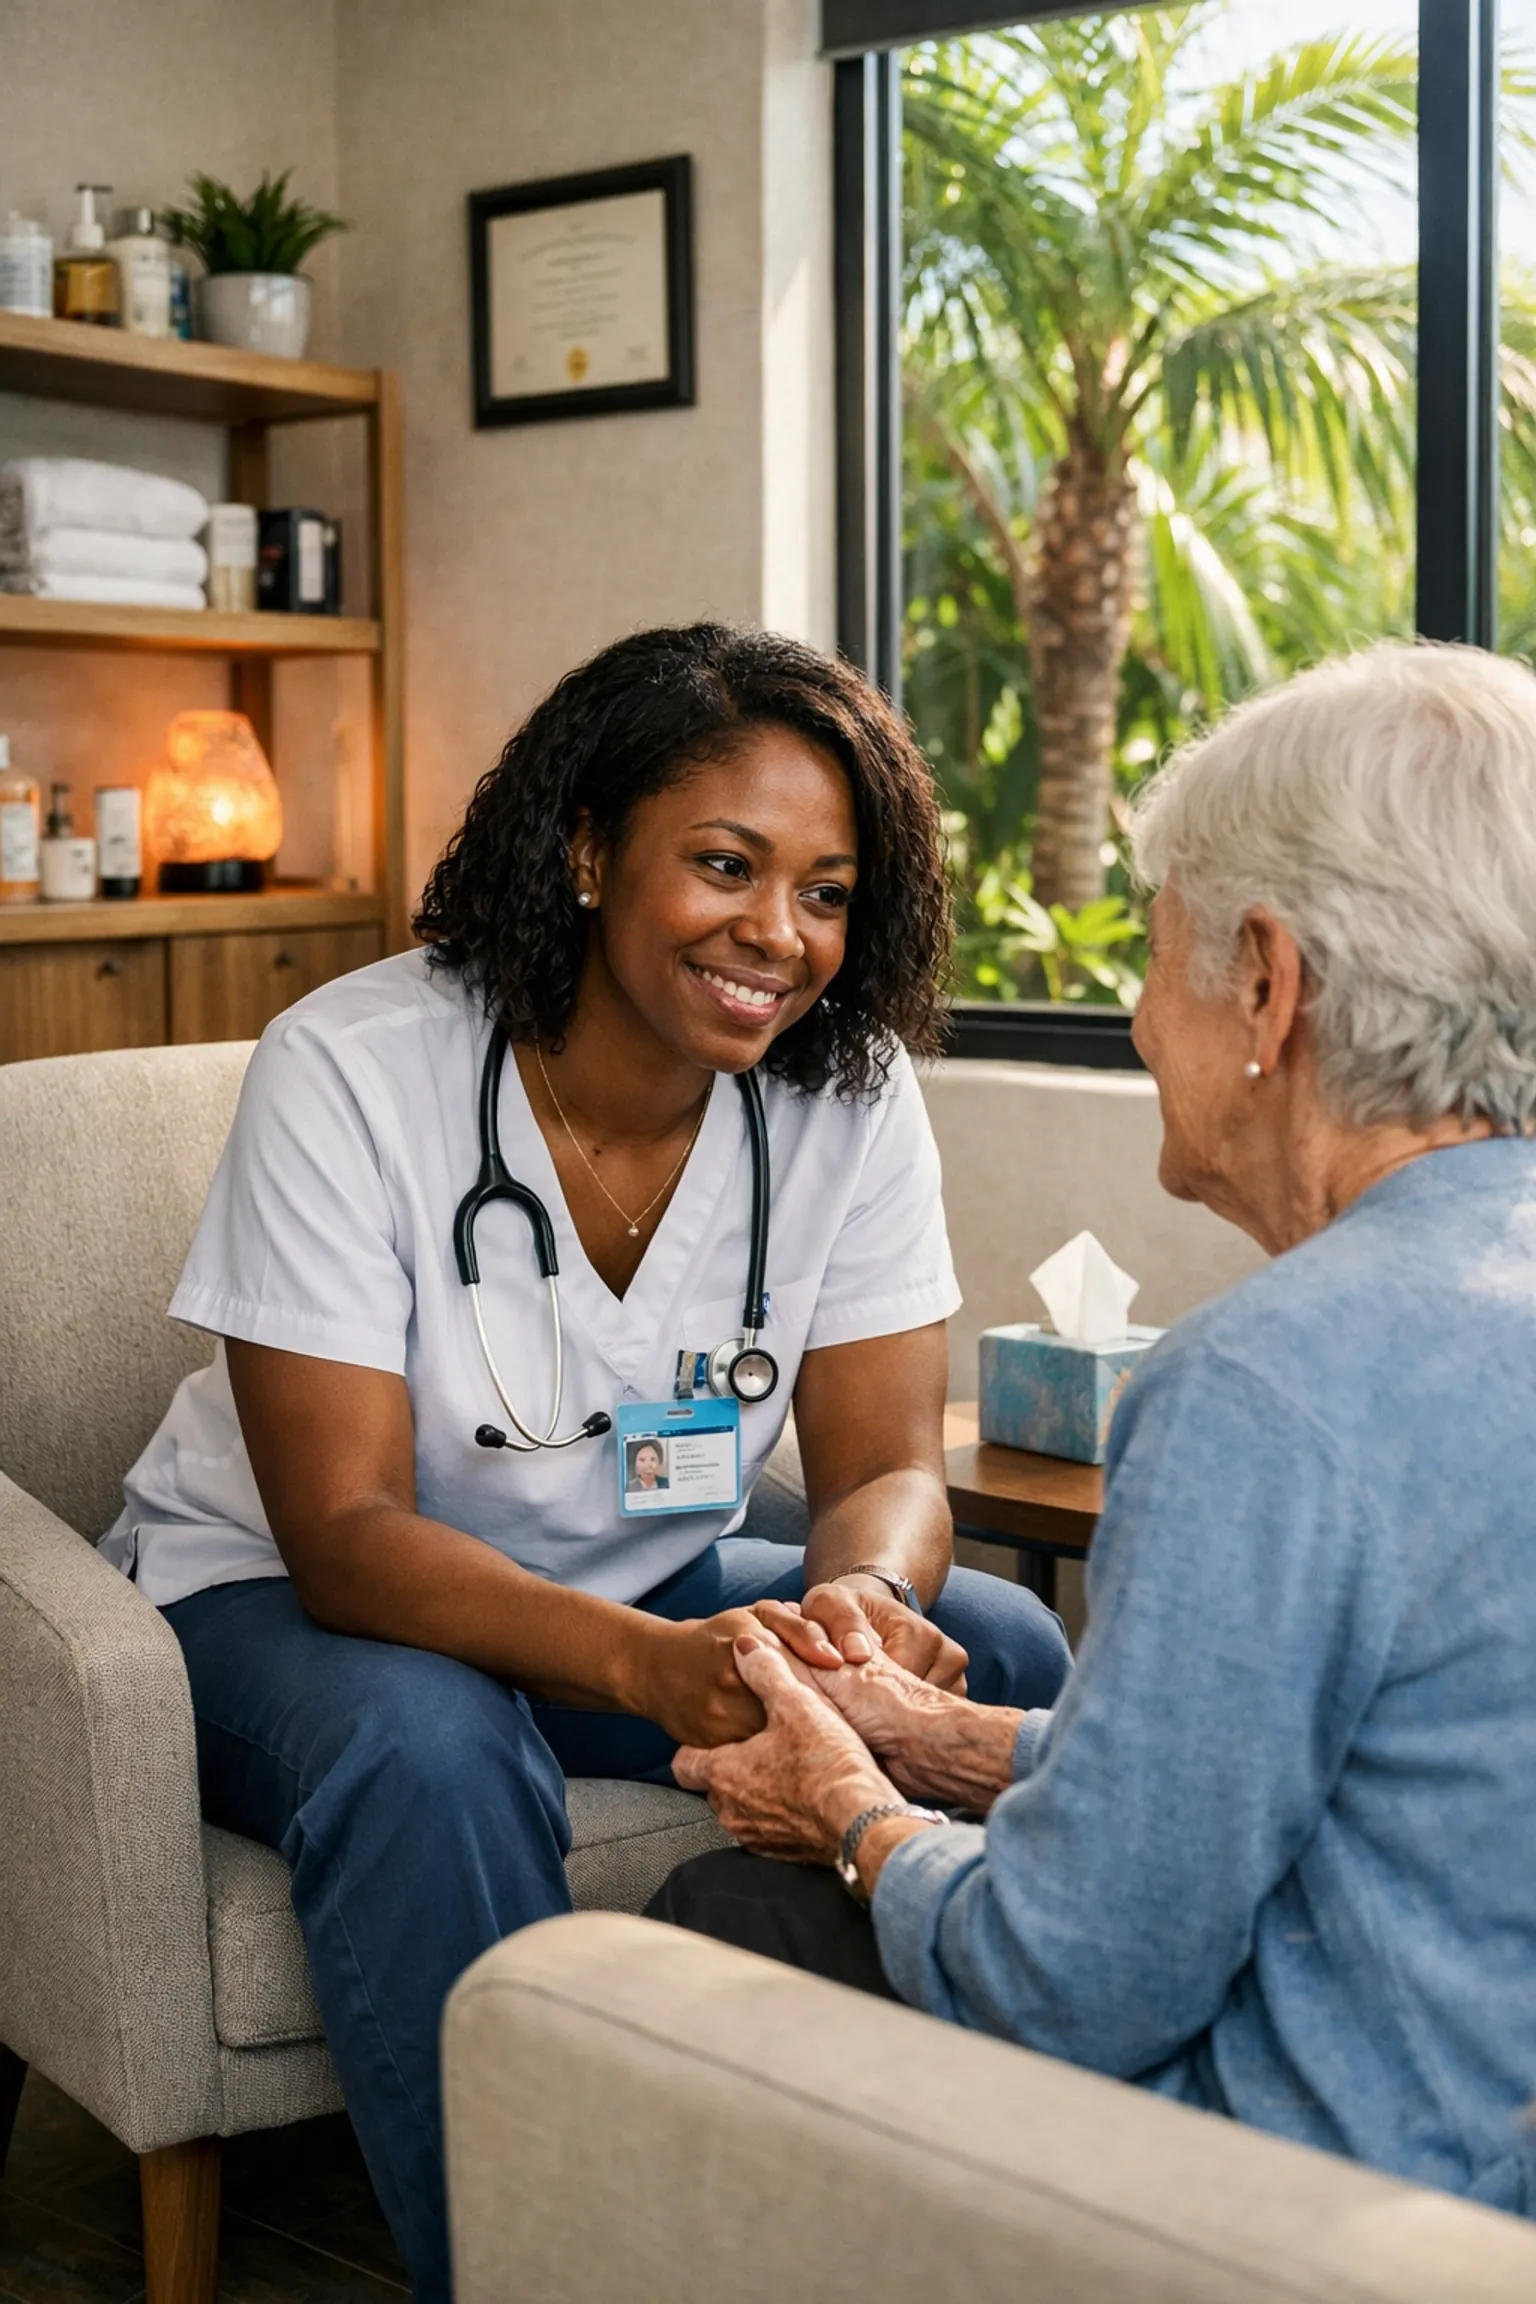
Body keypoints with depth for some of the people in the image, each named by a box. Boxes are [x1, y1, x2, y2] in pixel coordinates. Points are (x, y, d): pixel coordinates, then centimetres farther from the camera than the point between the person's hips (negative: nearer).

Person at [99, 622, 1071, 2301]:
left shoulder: (851, 1092, -11)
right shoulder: (348, 1072, -23)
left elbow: (886, 1469, -11)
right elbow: (345, 1532, -27)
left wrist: (862, 1598, -38)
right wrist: (652, 1665, -44)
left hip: (649, 1588, 4)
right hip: (283, 1596, -4)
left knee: (1003, 1657, -19)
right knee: (428, 1755, -37)